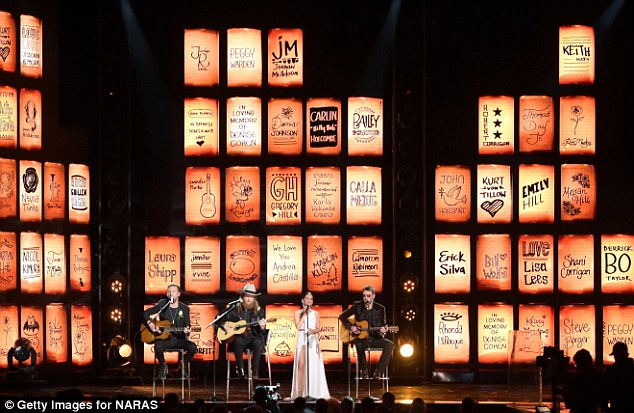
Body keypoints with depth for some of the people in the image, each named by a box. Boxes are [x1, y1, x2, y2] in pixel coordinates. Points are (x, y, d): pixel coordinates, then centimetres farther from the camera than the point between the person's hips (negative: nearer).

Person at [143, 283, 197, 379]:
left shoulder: (184, 308, 6)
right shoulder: (162, 304, 5)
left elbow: (187, 325, 6)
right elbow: (146, 313, 9)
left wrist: (187, 330, -18)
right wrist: (150, 323, -10)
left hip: (179, 338, 1)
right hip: (164, 338, -1)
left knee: (193, 347, -27)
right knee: (158, 347, -35)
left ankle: (185, 364, 7)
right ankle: (163, 365, -2)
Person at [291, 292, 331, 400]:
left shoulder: (315, 314, 12)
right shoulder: (298, 313, 7)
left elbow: (318, 329, 6)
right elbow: (298, 326, -7)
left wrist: (313, 331, -16)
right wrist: (304, 314, -6)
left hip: (313, 340, 1)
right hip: (302, 339, -1)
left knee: (314, 365, -6)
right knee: (301, 365, -11)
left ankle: (314, 391, -5)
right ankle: (300, 392, -12)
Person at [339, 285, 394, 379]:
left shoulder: (380, 309, 3)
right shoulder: (357, 306, 2)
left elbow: (383, 325, 5)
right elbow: (342, 316, 6)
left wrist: (382, 330, -20)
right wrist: (351, 327, -10)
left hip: (375, 337, 2)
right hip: (360, 337, -2)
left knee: (389, 345, -27)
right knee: (359, 345, -38)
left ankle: (378, 372, -22)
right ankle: (363, 371, -18)